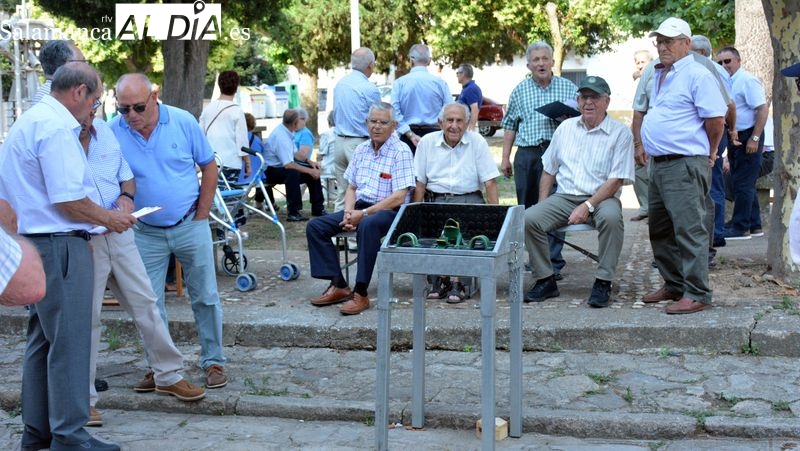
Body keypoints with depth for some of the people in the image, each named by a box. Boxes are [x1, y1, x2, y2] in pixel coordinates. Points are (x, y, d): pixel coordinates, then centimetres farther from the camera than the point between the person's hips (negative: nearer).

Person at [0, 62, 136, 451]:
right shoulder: (57, 127, -16)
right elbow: (69, 201, -21)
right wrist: (109, 219, -5)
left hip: (33, 242, 10)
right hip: (59, 245, -10)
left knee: (43, 339, 16)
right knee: (69, 343, -4)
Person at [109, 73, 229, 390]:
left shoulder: (183, 122, -10)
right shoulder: (112, 132, -10)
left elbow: (209, 168, -1)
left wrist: (201, 217, -3)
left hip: (190, 226, -1)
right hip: (146, 233, 1)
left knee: (205, 297, 7)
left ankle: (213, 361, 20)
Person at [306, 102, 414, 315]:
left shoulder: (401, 152, -9)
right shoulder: (362, 149, 13)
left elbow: (399, 197, -16)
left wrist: (364, 213, -20)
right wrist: (348, 213, -4)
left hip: (388, 211, -7)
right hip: (360, 208, 7)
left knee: (368, 225, -40)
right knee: (315, 226, -9)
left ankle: (360, 293, -33)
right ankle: (338, 285, -11)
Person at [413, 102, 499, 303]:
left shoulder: (477, 142, 4)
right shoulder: (427, 142, 8)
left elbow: (490, 181, 1)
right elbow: (419, 183, 7)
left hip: (468, 199, -1)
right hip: (436, 199, 1)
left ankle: (455, 280, -24)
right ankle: (440, 277, -19)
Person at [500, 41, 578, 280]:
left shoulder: (568, 88, 9)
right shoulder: (520, 91, 14)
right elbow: (510, 125, 16)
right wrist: (505, 157, 10)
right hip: (527, 154, 3)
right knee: (527, 208, 5)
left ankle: (553, 263, -6)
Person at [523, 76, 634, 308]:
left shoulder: (620, 133, -2)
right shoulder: (565, 128, 13)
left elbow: (616, 180, -9)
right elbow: (549, 169, 18)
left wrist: (587, 206, -19)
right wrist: (543, 204, 5)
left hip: (601, 197, -4)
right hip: (564, 197, 4)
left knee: (611, 217, -38)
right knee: (529, 219, -22)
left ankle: (603, 283, -24)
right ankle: (545, 280, -7)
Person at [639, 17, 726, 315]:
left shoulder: (697, 75, -11)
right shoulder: (658, 76, 16)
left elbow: (716, 118, -15)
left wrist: (710, 153, -4)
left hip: (685, 165, -10)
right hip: (659, 165, 10)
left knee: (689, 231, -8)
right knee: (660, 231, 16)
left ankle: (696, 295, -4)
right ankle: (673, 285, 28)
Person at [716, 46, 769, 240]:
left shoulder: (747, 80, -14)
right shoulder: (726, 83, 13)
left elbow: (763, 109, -19)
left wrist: (754, 139, -23)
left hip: (748, 136, -9)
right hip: (735, 137, 9)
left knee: (743, 184, -6)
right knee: (743, 183, 14)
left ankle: (740, 227, -2)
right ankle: (754, 225, 22)